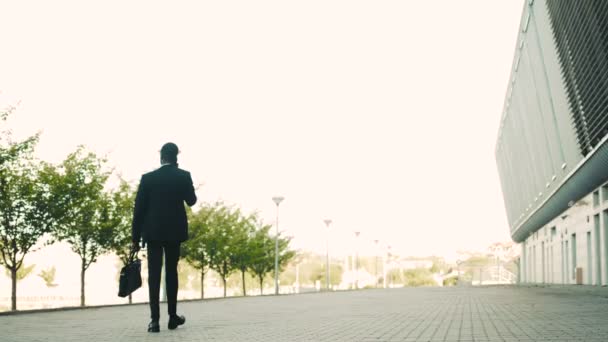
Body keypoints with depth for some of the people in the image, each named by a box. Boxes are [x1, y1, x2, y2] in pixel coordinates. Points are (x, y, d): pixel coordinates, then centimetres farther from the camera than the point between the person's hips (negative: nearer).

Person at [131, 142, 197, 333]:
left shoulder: (147, 178, -1)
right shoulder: (183, 176, -2)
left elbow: (138, 209, -2)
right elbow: (191, 201, 9)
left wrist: (136, 238, 2)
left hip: (153, 231, 0)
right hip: (174, 231, 0)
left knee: (154, 274, -1)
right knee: (171, 271, 12)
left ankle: (154, 319, -8)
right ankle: (172, 316, 14)